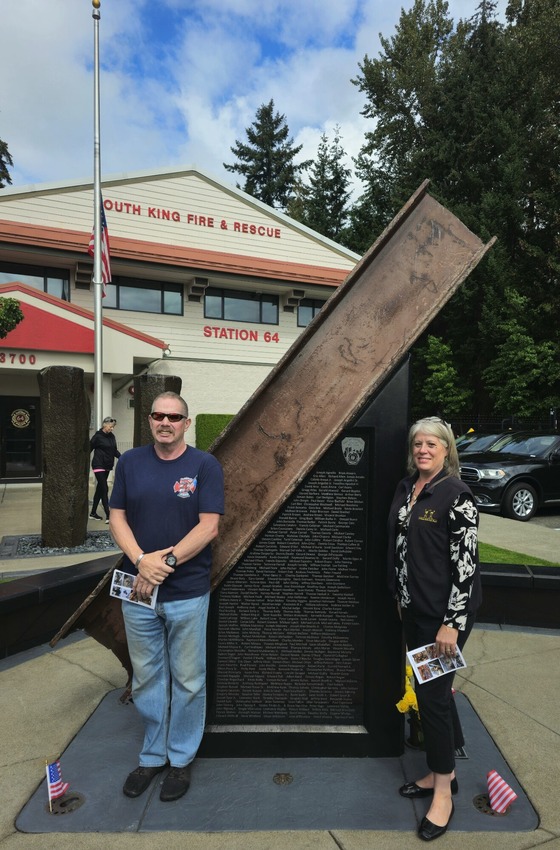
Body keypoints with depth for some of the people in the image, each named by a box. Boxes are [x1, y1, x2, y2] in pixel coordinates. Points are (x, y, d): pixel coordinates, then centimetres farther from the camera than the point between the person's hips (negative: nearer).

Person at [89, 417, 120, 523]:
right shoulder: (98, 436, -10)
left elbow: (115, 450, 11)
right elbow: (89, 449, -7)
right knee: (104, 489, -10)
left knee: (100, 489, 13)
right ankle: (108, 516, -12)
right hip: (99, 465, -7)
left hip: (107, 466, 7)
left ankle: (93, 513, 23)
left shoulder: (112, 436, 8)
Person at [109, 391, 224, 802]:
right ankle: (152, 756, 36)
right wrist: (142, 560, -14)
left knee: (187, 680, 11)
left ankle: (182, 759, 32)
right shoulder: (130, 462, 4)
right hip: (137, 590, 3)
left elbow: (209, 526, -11)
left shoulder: (205, 465, -6)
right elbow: (118, 518, 1)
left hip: (187, 593, -3)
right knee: (146, 678, 17)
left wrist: (166, 560, -17)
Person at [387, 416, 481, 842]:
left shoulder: (456, 494, -17)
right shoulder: (405, 488, 5)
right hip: (414, 608, 7)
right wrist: (400, 595, 16)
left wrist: (452, 623, -19)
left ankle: (444, 793, 20)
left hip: (444, 612, -7)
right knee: (431, 688, 18)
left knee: (433, 693, 0)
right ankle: (443, 771, 37)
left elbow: (465, 562, -18)